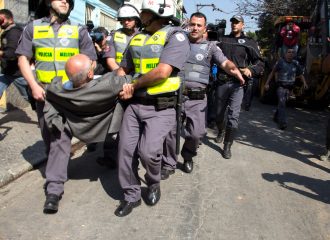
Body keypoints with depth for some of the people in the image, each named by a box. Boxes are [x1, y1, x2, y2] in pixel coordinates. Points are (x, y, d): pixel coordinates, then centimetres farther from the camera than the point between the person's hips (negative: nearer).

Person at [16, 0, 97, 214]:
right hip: (43, 92, 3)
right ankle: (59, 169, 36)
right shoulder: (33, 28, 7)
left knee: (61, 138, -10)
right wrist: (34, 85, -8)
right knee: (49, 137, 13)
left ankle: (54, 189, -9)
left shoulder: (79, 31, 5)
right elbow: (23, 59, 6)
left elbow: (90, 62, 5)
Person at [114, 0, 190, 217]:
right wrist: (122, 86, 1)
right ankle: (131, 196, 23)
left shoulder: (175, 36, -8)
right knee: (126, 150, 4)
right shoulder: (136, 38, 14)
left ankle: (154, 185, 18)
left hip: (161, 108, -6)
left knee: (148, 152, -15)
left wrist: (134, 85, -8)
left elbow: (162, 72, -20)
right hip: (135, 105, 7)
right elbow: (123, 69, 22)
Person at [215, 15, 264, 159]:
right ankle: (221, 132, 46)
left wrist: (251, 70, -18)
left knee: (233, 116, -10)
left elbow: (259, 63, 1)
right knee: (219, 114, 15)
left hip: (237, 84, -2)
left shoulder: (249, 43, 6)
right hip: (221, 82, 3)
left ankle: (227, 146, 2)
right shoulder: (222, 40, 13)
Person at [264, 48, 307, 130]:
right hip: (281, 86, -4)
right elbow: (272, 73, 0)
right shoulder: (280, 62, -6)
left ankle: (276, 117, 36)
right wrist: (267, 83, -4)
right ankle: (282, 123, -18)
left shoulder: (296, 64, 4)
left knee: (282, 103, 14)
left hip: (289, 88, 4)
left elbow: (301, 74, 10)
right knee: (281, 103, -15)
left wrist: (304, 83, -8)